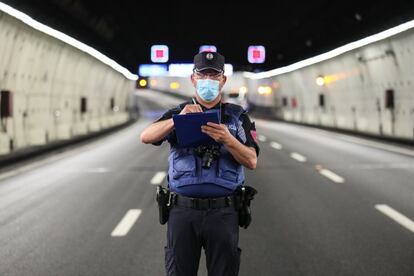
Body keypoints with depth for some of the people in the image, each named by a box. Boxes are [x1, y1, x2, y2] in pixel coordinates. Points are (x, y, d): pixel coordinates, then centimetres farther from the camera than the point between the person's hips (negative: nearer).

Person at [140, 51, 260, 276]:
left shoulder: (237, 117, 7)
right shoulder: (177, 114, 9)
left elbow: (251, 161, -4)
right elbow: (146, 137, -9)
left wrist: (228, 139, -23)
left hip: (223, 213, 0)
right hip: (182, 212, 1)